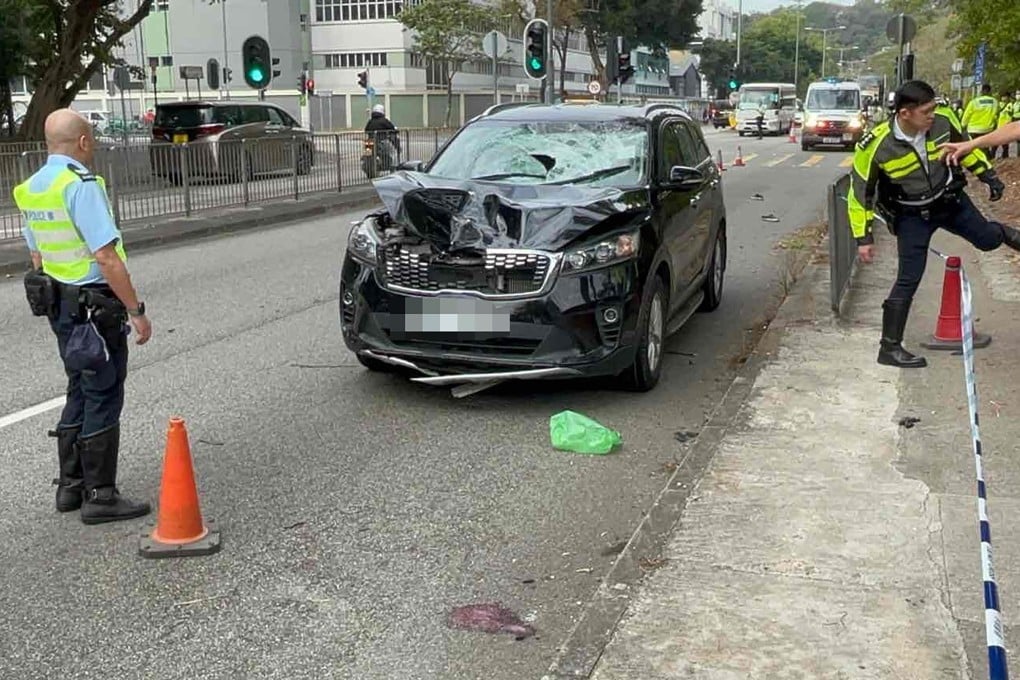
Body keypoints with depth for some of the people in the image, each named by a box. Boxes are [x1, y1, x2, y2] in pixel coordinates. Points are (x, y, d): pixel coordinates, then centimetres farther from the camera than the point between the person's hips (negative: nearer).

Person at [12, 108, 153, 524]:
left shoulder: (30, 189, 10)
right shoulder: (80, 185, -19)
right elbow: (107, 258, -23)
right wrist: (136, 311, -19)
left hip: (60, 304, 9)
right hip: (96, 307, -9)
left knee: (80, 394, 18)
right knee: (103, 400, -1)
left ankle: (70, 486, 25)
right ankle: (99, 496, 5)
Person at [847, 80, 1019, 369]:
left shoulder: (943, 119, -19)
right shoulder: (876, 146, -29)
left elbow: (964, 145, 5)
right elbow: (860, 192, -17)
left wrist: (988, 174, 7)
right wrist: (863, 237, -16)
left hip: (951, 200, 4)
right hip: (913, 216, -4)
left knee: (989, 240, 15)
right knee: (909, 280, -6)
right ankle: (889, 348, 4)